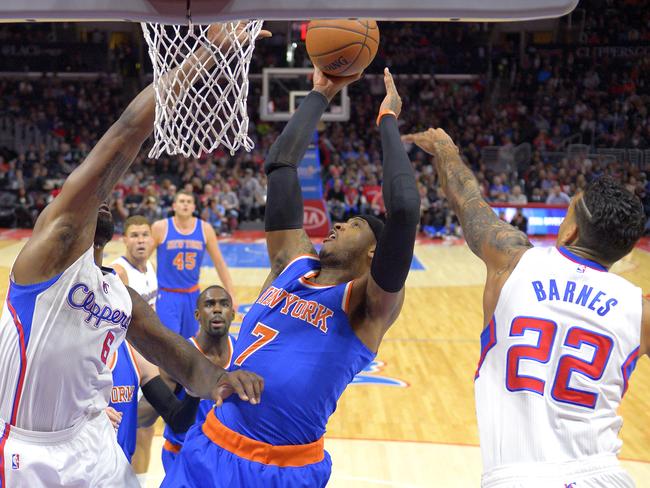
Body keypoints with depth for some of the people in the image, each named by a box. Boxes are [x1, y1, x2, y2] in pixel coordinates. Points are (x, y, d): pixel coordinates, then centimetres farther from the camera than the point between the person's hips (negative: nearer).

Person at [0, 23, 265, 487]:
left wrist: (217, 380, -19)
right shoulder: (57, 240, -12)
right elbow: (126, 135, -19)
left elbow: (185, 362, 6)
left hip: (94, 447, 7)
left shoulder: (123, 297, 9)